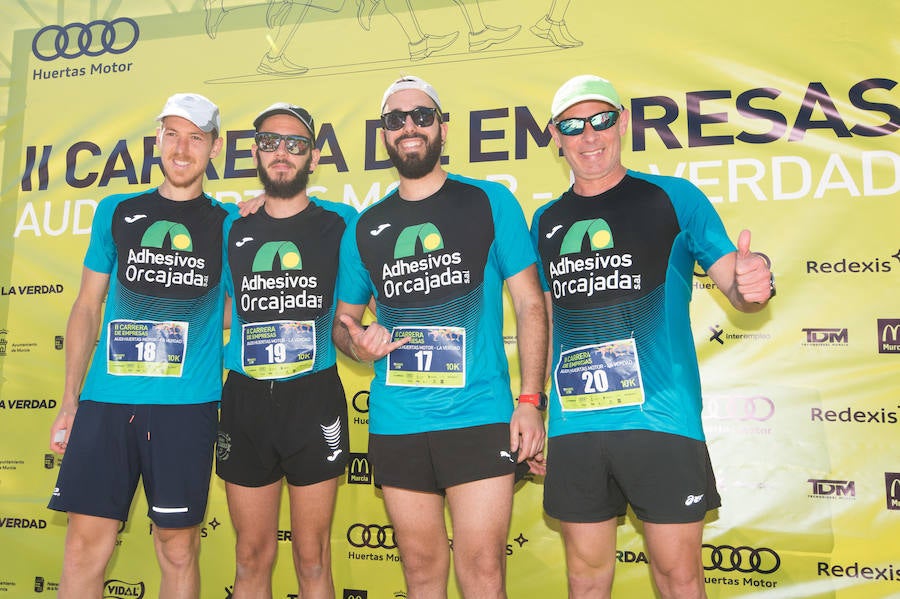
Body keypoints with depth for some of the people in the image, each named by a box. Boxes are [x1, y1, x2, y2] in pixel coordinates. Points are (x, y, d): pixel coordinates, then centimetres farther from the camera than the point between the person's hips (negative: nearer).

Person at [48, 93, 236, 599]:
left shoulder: (229, 225, 6)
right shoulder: (116, 213, 12)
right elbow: (87, 308, 13)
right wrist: (70, 402, 10)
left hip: (187, 407, -1)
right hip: (105, 400, 2)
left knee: (178, 549, 7)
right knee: (85, 547, 4)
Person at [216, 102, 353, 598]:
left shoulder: (339, 223, 1)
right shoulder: (232, 228, 8)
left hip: (314, 396, -2)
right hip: (246, 399, 2)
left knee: (313, 558, 8)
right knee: (253, 557, 12)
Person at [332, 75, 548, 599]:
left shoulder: (490, 202, 2)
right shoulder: (364, 228, 10)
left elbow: (531, 305, 0)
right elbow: (344, 319, 19)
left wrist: (530, 400, -8)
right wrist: (357, 342, -5)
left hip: (479, 418, -3)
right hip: (395, 426, 3)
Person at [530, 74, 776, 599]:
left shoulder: (674, 198, 2)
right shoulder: (547, 221, 11)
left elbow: (738, 288, 0)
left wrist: (755, 283, -24)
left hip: (661, 419, -3)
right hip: (574, 427, 3)